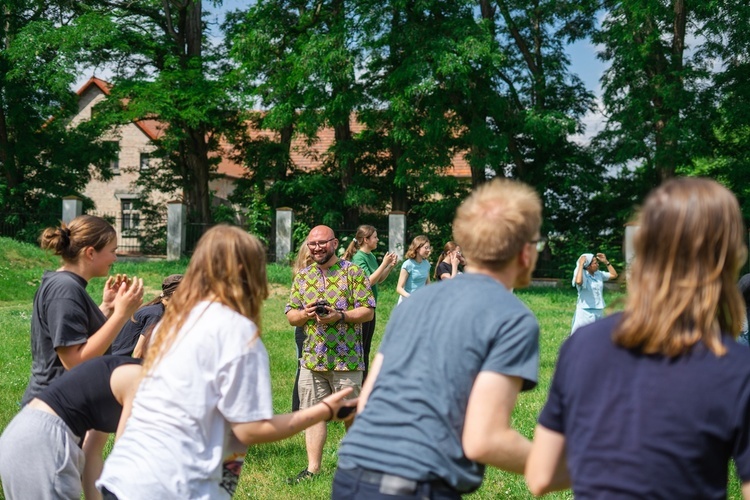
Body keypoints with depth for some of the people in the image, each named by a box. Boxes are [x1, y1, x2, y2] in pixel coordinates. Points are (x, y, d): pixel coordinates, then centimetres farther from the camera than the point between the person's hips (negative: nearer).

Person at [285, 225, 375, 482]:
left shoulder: (353, 272, -4)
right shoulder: (302, 276, 11)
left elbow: (368, 311, -8)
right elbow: (290, 315, 12)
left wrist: (339, 316, -21)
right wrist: (306, 314, -10)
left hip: (346, 359, -4)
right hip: (312, 359, 5)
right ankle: (313, 468, 17)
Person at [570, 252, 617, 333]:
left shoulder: (599, 274, 5)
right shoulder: (583, 275, -15)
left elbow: (614, 275, 15)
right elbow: (578, 281, -39)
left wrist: (606, 262, 6)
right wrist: (581, 264, -29)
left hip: (599, 312, 7)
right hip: (585, 312, -7)